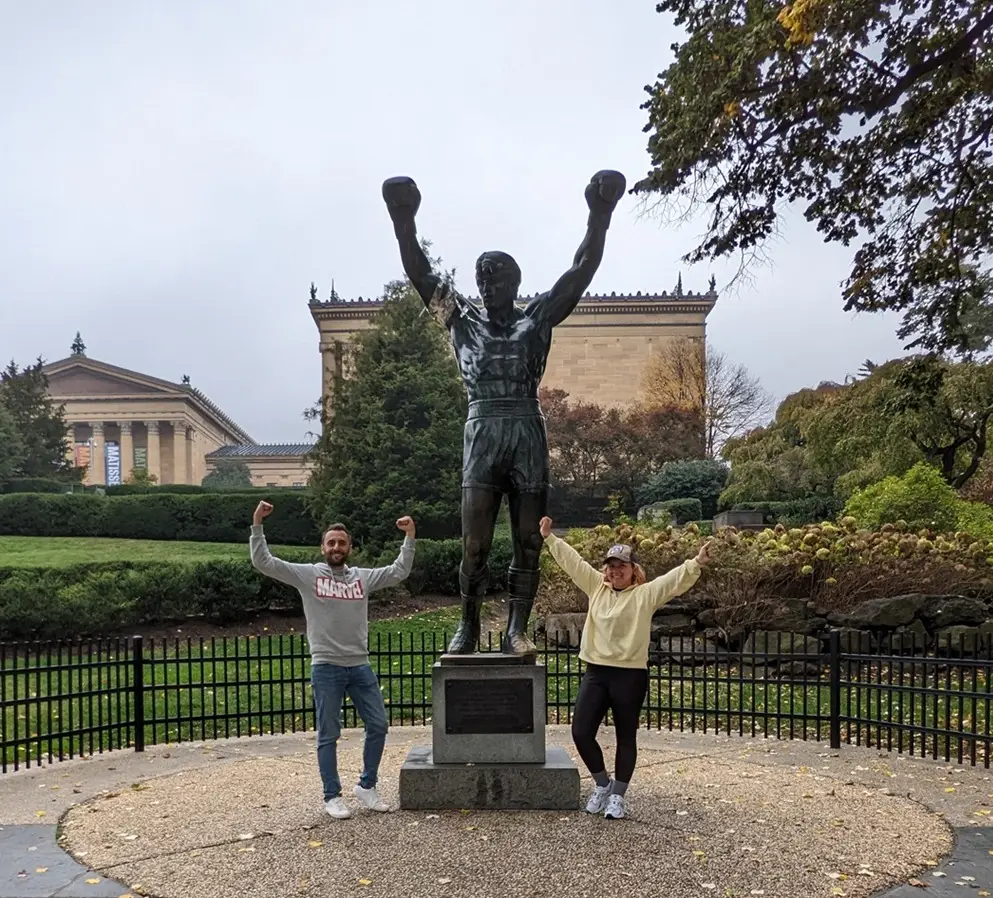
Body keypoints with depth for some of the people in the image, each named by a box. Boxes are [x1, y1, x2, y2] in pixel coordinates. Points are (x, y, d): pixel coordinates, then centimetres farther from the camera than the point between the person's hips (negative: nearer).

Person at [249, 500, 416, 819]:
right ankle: (332, 796, 20)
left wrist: (409, 537, -3)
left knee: (378, 725, 7)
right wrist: (257, 524, -14)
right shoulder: (307, 575, -1)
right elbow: (263, 562, -6)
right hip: (326, 668, -3)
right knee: (328, 735, 6)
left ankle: (366, 785, 25)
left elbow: (399, 572, 5)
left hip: (360, 666, 4)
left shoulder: (363, 576, 7)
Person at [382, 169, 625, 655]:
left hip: (528, 433, 1)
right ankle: (468, 626, 15)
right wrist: (403, 220, -6)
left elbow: (581, 270, 6)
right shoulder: (462, 318, 13)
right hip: (482, 433, -1)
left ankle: (517, 628, 14)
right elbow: (420, 273, 5)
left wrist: (599, 215, -4)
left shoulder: (537, 317, 13)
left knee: (528, 542, 3)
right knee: (474, 545, -1)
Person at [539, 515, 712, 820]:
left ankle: (617, 796, 24)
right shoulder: (596, 586, 9)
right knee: (581, 732, 0)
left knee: (625, 738, 8)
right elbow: (572, 560, 13)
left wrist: (697, 563, -30)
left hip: (630, 676, -4)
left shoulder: (646, 594, -3)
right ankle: (602, 784, 23)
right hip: (595, 673, 4)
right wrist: (549, 538, 15)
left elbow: (676, 579, -15)